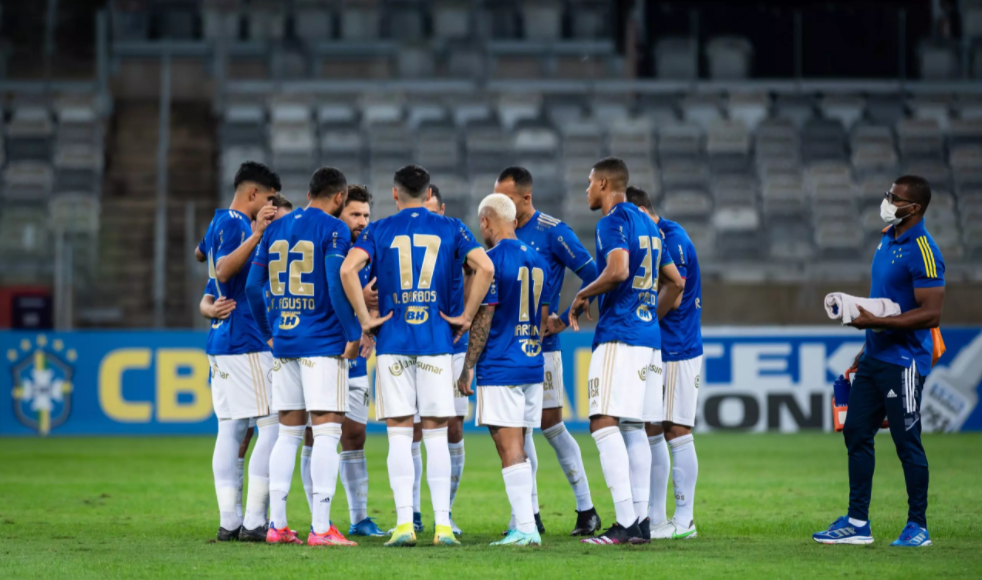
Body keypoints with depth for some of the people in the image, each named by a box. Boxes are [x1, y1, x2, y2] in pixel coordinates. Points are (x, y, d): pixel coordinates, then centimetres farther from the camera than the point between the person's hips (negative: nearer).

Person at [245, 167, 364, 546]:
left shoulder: (277, 229, 12)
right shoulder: (333, 231, -6)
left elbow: (254, 286, 12)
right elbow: (336, 286, -16)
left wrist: (268, 333, 21)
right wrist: (353, 334, -9)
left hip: (285, 344, 6)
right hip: (324, 344, -6)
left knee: (288, 432, 12)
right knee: (327, 431, -5)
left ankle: (277, 524, 10)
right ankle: (321, 528, -10)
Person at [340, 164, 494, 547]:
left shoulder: (379, 231, 4)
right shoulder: (450, 229, 6)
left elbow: (348, 268, -11)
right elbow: (485, 268, -7)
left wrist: (365, 319, -4)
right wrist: (466, 317, 0)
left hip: (392, 342, 0)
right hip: (436, 342, 0)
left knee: (399, 434, 1)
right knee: (436, 434, 4)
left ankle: (404, 523, -5)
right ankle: (443, 525, 1)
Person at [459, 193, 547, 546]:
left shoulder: (492, 260, -12)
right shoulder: (536, 260, 12)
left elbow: (484, 319, -14)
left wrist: (468, 367, -9)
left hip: (500, 368, -8)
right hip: (532, 365, 8)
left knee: (510, 450, -8)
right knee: (518, 449, 13)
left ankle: (526, 529, -12)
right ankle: (522, 523, 14)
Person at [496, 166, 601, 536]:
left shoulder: (552, 232, -8)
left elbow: (592, 277, -10)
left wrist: (564, 321, -12)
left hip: (540, 344, -6)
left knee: (550, 424, -6)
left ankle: (586, 510, 3)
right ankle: (530, 515, 11)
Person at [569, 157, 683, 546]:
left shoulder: (613, 222, -8)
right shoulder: (648, 225, 20)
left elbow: (618, 270, -24)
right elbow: (676, 281, 25)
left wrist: (583, 295, -9)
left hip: (619, 337, -9)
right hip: (649, 338, 9)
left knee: (604, 423, -13)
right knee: (633, 428, 11)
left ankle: (625, 523, -21)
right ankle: (640, 521, 9)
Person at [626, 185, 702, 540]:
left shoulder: (673, 239, -14)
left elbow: (672, 297, -17)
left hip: (678, 351, -9)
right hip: (654, 351, 9)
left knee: (676, 432, -6)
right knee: (650, 431, 10)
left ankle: (683, 520, -3)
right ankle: (655, 517, 15)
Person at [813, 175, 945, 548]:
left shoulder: (922, 251, -17)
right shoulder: (888, 238, 12)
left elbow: (930, 313, -22)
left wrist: (875, 322, -24)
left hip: (903, 361, -9)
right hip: (875, 359, 9)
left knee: (907, 443, -3)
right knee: (856, 433, 9)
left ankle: (918, 527, 7)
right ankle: (857, 523, 14)